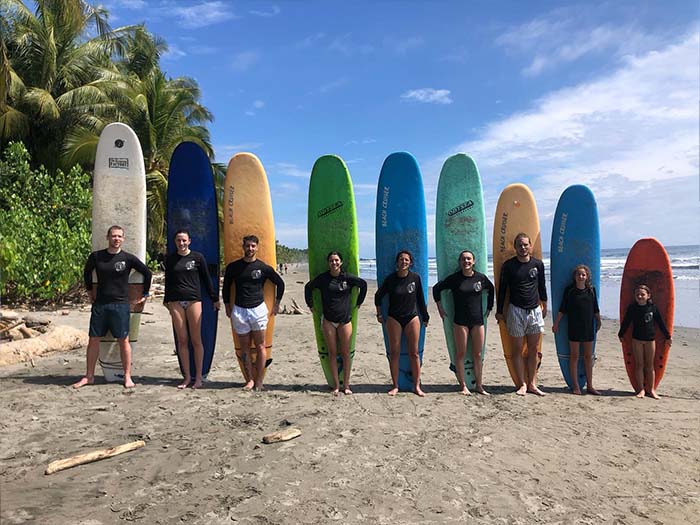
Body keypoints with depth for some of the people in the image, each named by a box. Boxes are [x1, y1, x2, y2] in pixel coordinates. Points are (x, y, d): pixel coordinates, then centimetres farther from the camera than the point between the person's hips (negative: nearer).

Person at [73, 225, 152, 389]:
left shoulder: (128, 258, -3)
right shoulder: (96, 256, 3)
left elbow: (147, 273, 5)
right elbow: (86, 273, 22)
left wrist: (144, 295, 6)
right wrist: (90, 291, 19)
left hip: (120, 305, -2)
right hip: (99, 304, 3)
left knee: (123, 340, 0)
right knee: (93, 339, 6)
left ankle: (127, 377, 8)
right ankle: (89, 376, 17)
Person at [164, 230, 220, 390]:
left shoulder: (197, 257, 2)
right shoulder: (170, 258, 9)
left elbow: (206, 279, 6)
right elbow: (168, 281, 16)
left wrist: (215, 298, 7)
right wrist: (166, 300, 18)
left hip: (193, 300, -2)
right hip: (176, 302, 2)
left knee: (196, 340, -1)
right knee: (182, 340, 4)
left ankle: (198, 377, 7)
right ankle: (187, 377, 12)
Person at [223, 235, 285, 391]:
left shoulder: (264, 267, 0)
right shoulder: (233, 267, 3)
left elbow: (280, 283, 10)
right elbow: (226, 286, 16)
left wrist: (276, 303, 10)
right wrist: (227, 306, 13)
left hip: (258, 309, -1)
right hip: (238, 310, 2)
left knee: (260, 347, 1)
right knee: (245, 348, 5)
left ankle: (259, 381, 8)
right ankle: (249, 380, 12)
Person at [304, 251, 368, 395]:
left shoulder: (347, 278, -2)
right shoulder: (322, 278, 0)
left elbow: (363, 284, 13)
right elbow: (308, 287, 14)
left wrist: (358, 302, 13)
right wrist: (310, 304, 11)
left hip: (345, 319, 0)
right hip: (328, 320, 0)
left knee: (345, 353, 2)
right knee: (332, 353, 2)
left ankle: (346, 385, 10)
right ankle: (336, 385, 10)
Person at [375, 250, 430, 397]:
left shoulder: (415, 278, -2)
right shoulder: (391, 278, -4)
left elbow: (420, 298, 8)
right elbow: (378, 296, 7)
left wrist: (425, 317, 11)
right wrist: (379, 314, 7)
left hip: (412, 318, 1)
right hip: (394, 319, 0)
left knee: (414, 353, 2)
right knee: (394, 352, 2)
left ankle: (417, 386, 10)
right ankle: (395, 386, 12)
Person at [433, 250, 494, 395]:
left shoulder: (481, 277, 3)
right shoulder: (454, 278, -4)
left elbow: (491, 290, 22)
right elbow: (436, 288, 5)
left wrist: (489, 307, 19)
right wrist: (440, 307, 4)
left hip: (478, 321, 2)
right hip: (460, 322, -2)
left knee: (477, 355, 7)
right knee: (460, 354, 1)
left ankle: (479, 385, 19)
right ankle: (463, 385, 12)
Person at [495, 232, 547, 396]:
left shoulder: (538, 264, 5)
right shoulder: (508, 265, -3)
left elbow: (542, 286, 17)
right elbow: (502, 289, 1)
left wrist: (544, 305, 24)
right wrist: (499, 311, 2)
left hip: (535, 310, 3)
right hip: (516, 311, -3)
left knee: (533, 349, 6)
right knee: (517, 349, 2)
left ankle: (532, 384, 15)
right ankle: (522, 384, 11)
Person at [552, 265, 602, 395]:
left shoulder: (591, 290, 5)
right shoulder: (569, 290, -3)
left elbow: (595, 309, 15)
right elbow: (562, 309, 0)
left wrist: (598, 321, 21)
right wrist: (556, 323, 0)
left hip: (589, 327, 3)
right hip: (574, 328, -3)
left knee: (588, 357, 9)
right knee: (574, 356, 3)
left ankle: (589, 386, 18)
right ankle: (575, 386, 10)